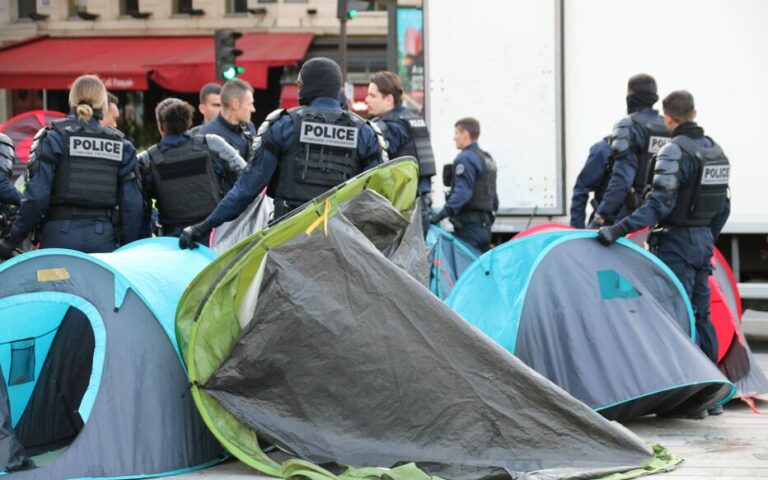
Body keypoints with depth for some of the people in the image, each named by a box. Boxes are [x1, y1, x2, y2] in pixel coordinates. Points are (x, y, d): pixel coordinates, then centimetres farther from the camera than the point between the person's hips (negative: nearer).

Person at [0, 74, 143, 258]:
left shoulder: (52, 138, -1)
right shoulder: (120, 145, 8)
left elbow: (36, 196, -8)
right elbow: (132, 203, 5)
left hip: (60, 236, -2)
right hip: (103, 237, 2)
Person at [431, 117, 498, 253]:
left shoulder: (465, 158, -11)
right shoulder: (488, 159, 19)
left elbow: (463, 192, -22)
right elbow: (494, 197, 21)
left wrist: (444, 212, -28)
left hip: (470, 226, -10)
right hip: (485, 225, 10)